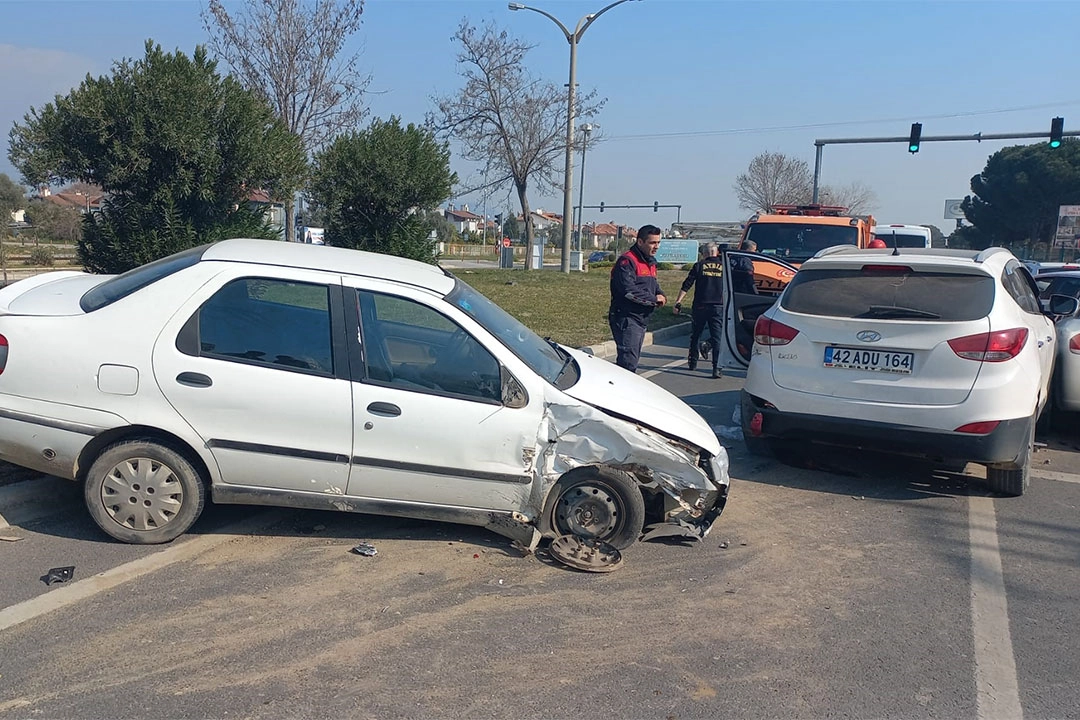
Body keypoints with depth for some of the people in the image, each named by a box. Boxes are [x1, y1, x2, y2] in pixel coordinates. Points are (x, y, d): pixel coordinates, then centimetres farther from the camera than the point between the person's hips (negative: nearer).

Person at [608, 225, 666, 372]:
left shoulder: (651, 262, 17)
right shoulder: (627, 261, -14)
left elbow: (653, 285, 28)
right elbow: (628, 291, -24)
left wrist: (660, 295, 4)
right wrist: (654, 299, -14)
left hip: (641, 319, 10)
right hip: (626, 318, -10)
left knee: (633, 359, 13)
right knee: (628, 361, -13)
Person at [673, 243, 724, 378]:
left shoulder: (699, 265, 3)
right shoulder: (724, 266, 6)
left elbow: (686, 285, -3)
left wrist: (678, 302, -2)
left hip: (700, 306, 0)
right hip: (718, 307, 0)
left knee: (695, 335, 16)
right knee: (717, 337, 0)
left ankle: (693, 362, 26)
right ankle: (716, 368, -9)